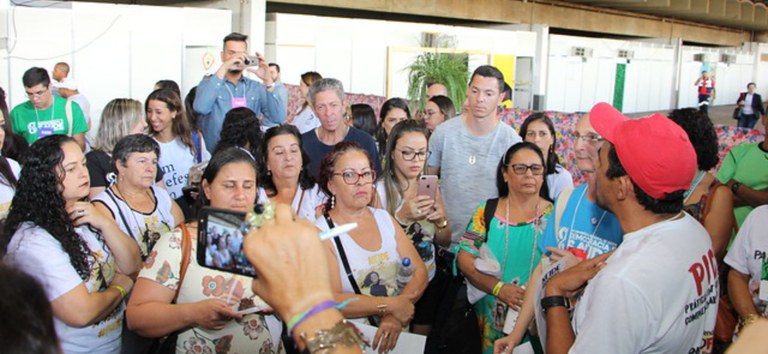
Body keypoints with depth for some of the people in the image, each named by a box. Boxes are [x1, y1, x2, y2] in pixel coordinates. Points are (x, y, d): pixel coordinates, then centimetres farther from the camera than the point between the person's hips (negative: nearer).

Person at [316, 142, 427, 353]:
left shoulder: (384, 219, 13)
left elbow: (420, 272, 7)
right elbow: (330, 301, -14)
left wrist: (397, 316, -8)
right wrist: (391, 305, -10)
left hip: (398, 332, 5)